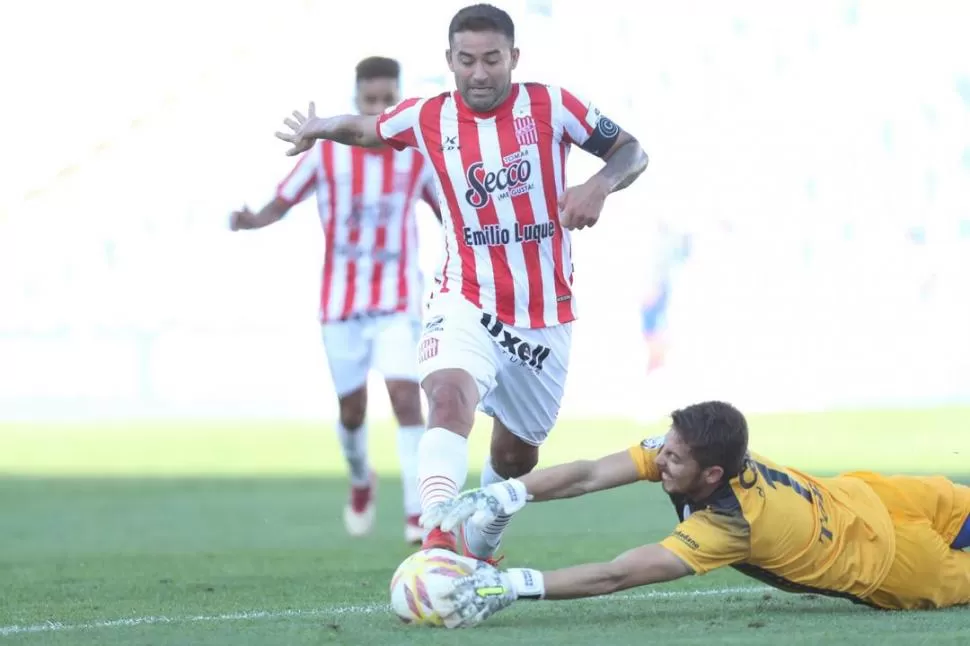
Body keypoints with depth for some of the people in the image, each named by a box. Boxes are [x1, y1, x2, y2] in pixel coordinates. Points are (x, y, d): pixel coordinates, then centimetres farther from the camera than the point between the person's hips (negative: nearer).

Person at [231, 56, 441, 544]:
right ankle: (360, 480, 40)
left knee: (405, 396, -18)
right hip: (342, 302, 1)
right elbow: (282, 204, -1)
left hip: (397, 302, -1)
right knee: (352, 408, 8)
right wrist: (253, 221, -22)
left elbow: (447, 214, 9)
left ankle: (417, 514, -16)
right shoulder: (326, 154, -6)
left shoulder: (418, 156, -4)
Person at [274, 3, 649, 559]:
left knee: (516, 456, 13)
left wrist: (600, 186, -22)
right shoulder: (428, 118, -3)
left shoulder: (549, 106, -7)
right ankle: (439, 538, -46)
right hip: (466, 303, -1)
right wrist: (320, 128, 0)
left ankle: (479, 552, 41)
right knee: (452, 396, -33)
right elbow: (367, 129, 18)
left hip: (545, 316, 1)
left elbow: (631, 151, -2)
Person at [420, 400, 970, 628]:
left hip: (878, 561, -5)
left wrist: (513, 586, -56)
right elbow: (588, 476, -31)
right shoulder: (682, 450, -26)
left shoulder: (732, 521, -44)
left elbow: (618, 577, -50)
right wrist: (499, 496, -46)